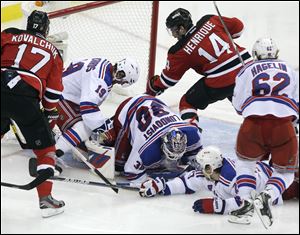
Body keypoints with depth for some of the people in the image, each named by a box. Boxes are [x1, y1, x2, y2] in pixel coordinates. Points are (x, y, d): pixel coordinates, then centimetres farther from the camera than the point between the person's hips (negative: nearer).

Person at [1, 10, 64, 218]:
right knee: (45, 149, 12)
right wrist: (50, 113, 37)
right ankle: (45, 200, 5)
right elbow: (53, 92, 21)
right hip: (25, 98, -2)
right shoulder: (53, 52, 21)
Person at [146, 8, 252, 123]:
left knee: (187, 102, 12)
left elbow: (167, 79, 8)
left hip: (221, 82, -5)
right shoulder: (209, 20, 4)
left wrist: (151, 90, 25)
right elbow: (238, 26, 11)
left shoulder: (179, 51, -2)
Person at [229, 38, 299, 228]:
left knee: (246, 161, 27)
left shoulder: (247, 71, 22)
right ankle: (266, 196, -12)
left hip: (253, 122, 0)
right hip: (284, 123, 0)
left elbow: (238, 106, 20)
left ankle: (245, 200, 8)